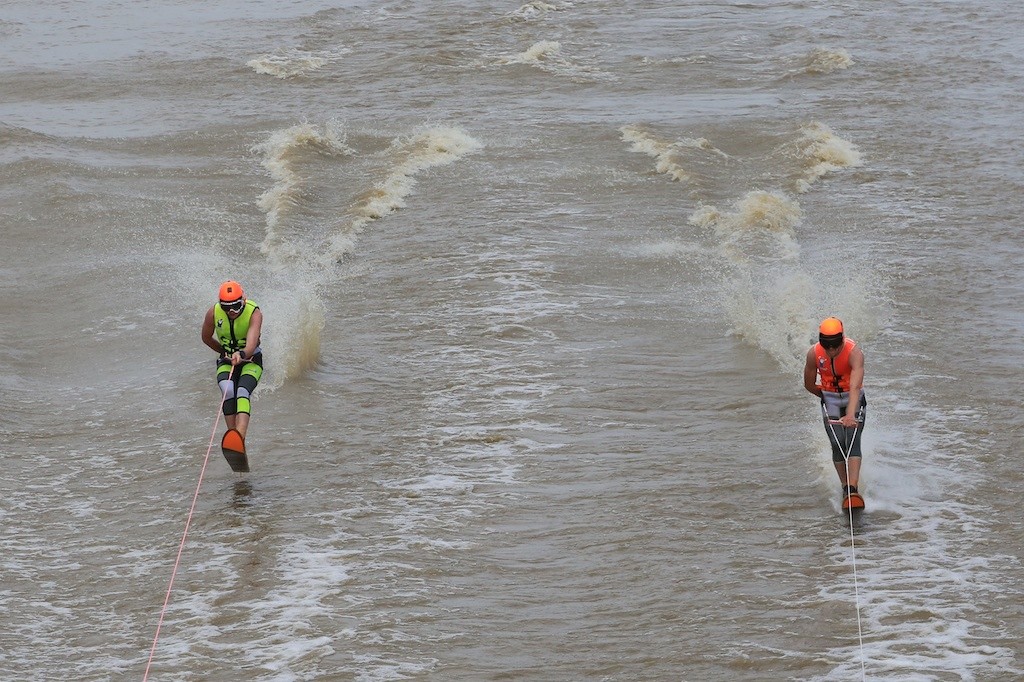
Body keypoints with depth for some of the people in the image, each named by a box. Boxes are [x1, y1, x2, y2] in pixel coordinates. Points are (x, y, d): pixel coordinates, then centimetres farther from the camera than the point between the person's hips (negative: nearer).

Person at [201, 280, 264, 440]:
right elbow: (206, 338, 5)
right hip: (226, 361, 3)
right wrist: (224, 352, 12)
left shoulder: (255, 313, -24)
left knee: (242, 393, -29)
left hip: (251, 360, -3)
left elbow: (251, 345, -39)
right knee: (228, 391, -28)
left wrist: (242, 354, -59)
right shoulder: (213, 313, -16)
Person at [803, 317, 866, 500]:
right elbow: (809, 385, 1)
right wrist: (826, 397, 8)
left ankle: (853, 489, -27)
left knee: (853, 441, -19)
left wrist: (851, 415, -54)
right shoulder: (814, 354, -17)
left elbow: (855, 387, -42)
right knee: (838, 444, -12)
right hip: (830, 399, 3)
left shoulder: (854, 352, -29)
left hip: (853, 398, -3)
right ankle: (845, 486, 0)